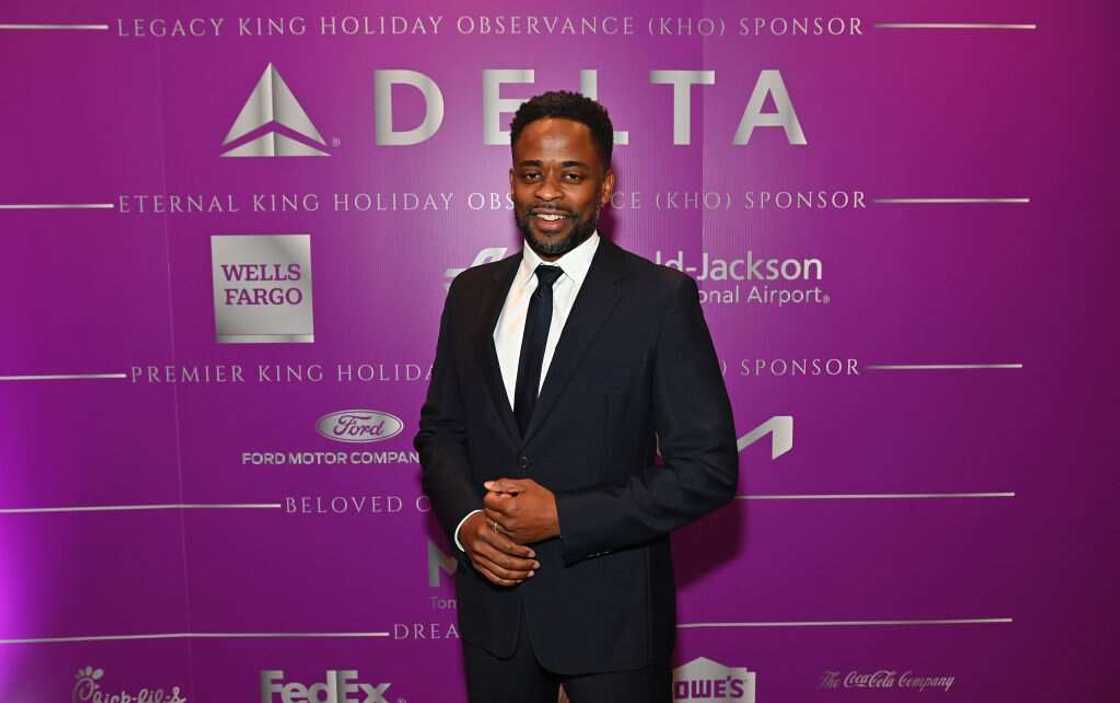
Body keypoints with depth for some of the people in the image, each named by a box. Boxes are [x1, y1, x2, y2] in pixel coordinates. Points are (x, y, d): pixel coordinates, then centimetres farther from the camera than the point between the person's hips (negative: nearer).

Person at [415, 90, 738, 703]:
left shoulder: (661, 297, -12)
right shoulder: (471, 293, 3)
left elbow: (709, 467, -13)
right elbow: (440, 429, 9)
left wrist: (564, 516, -18)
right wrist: (465, 519, -9)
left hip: (611, 609, -3)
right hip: (492, 597, 4)